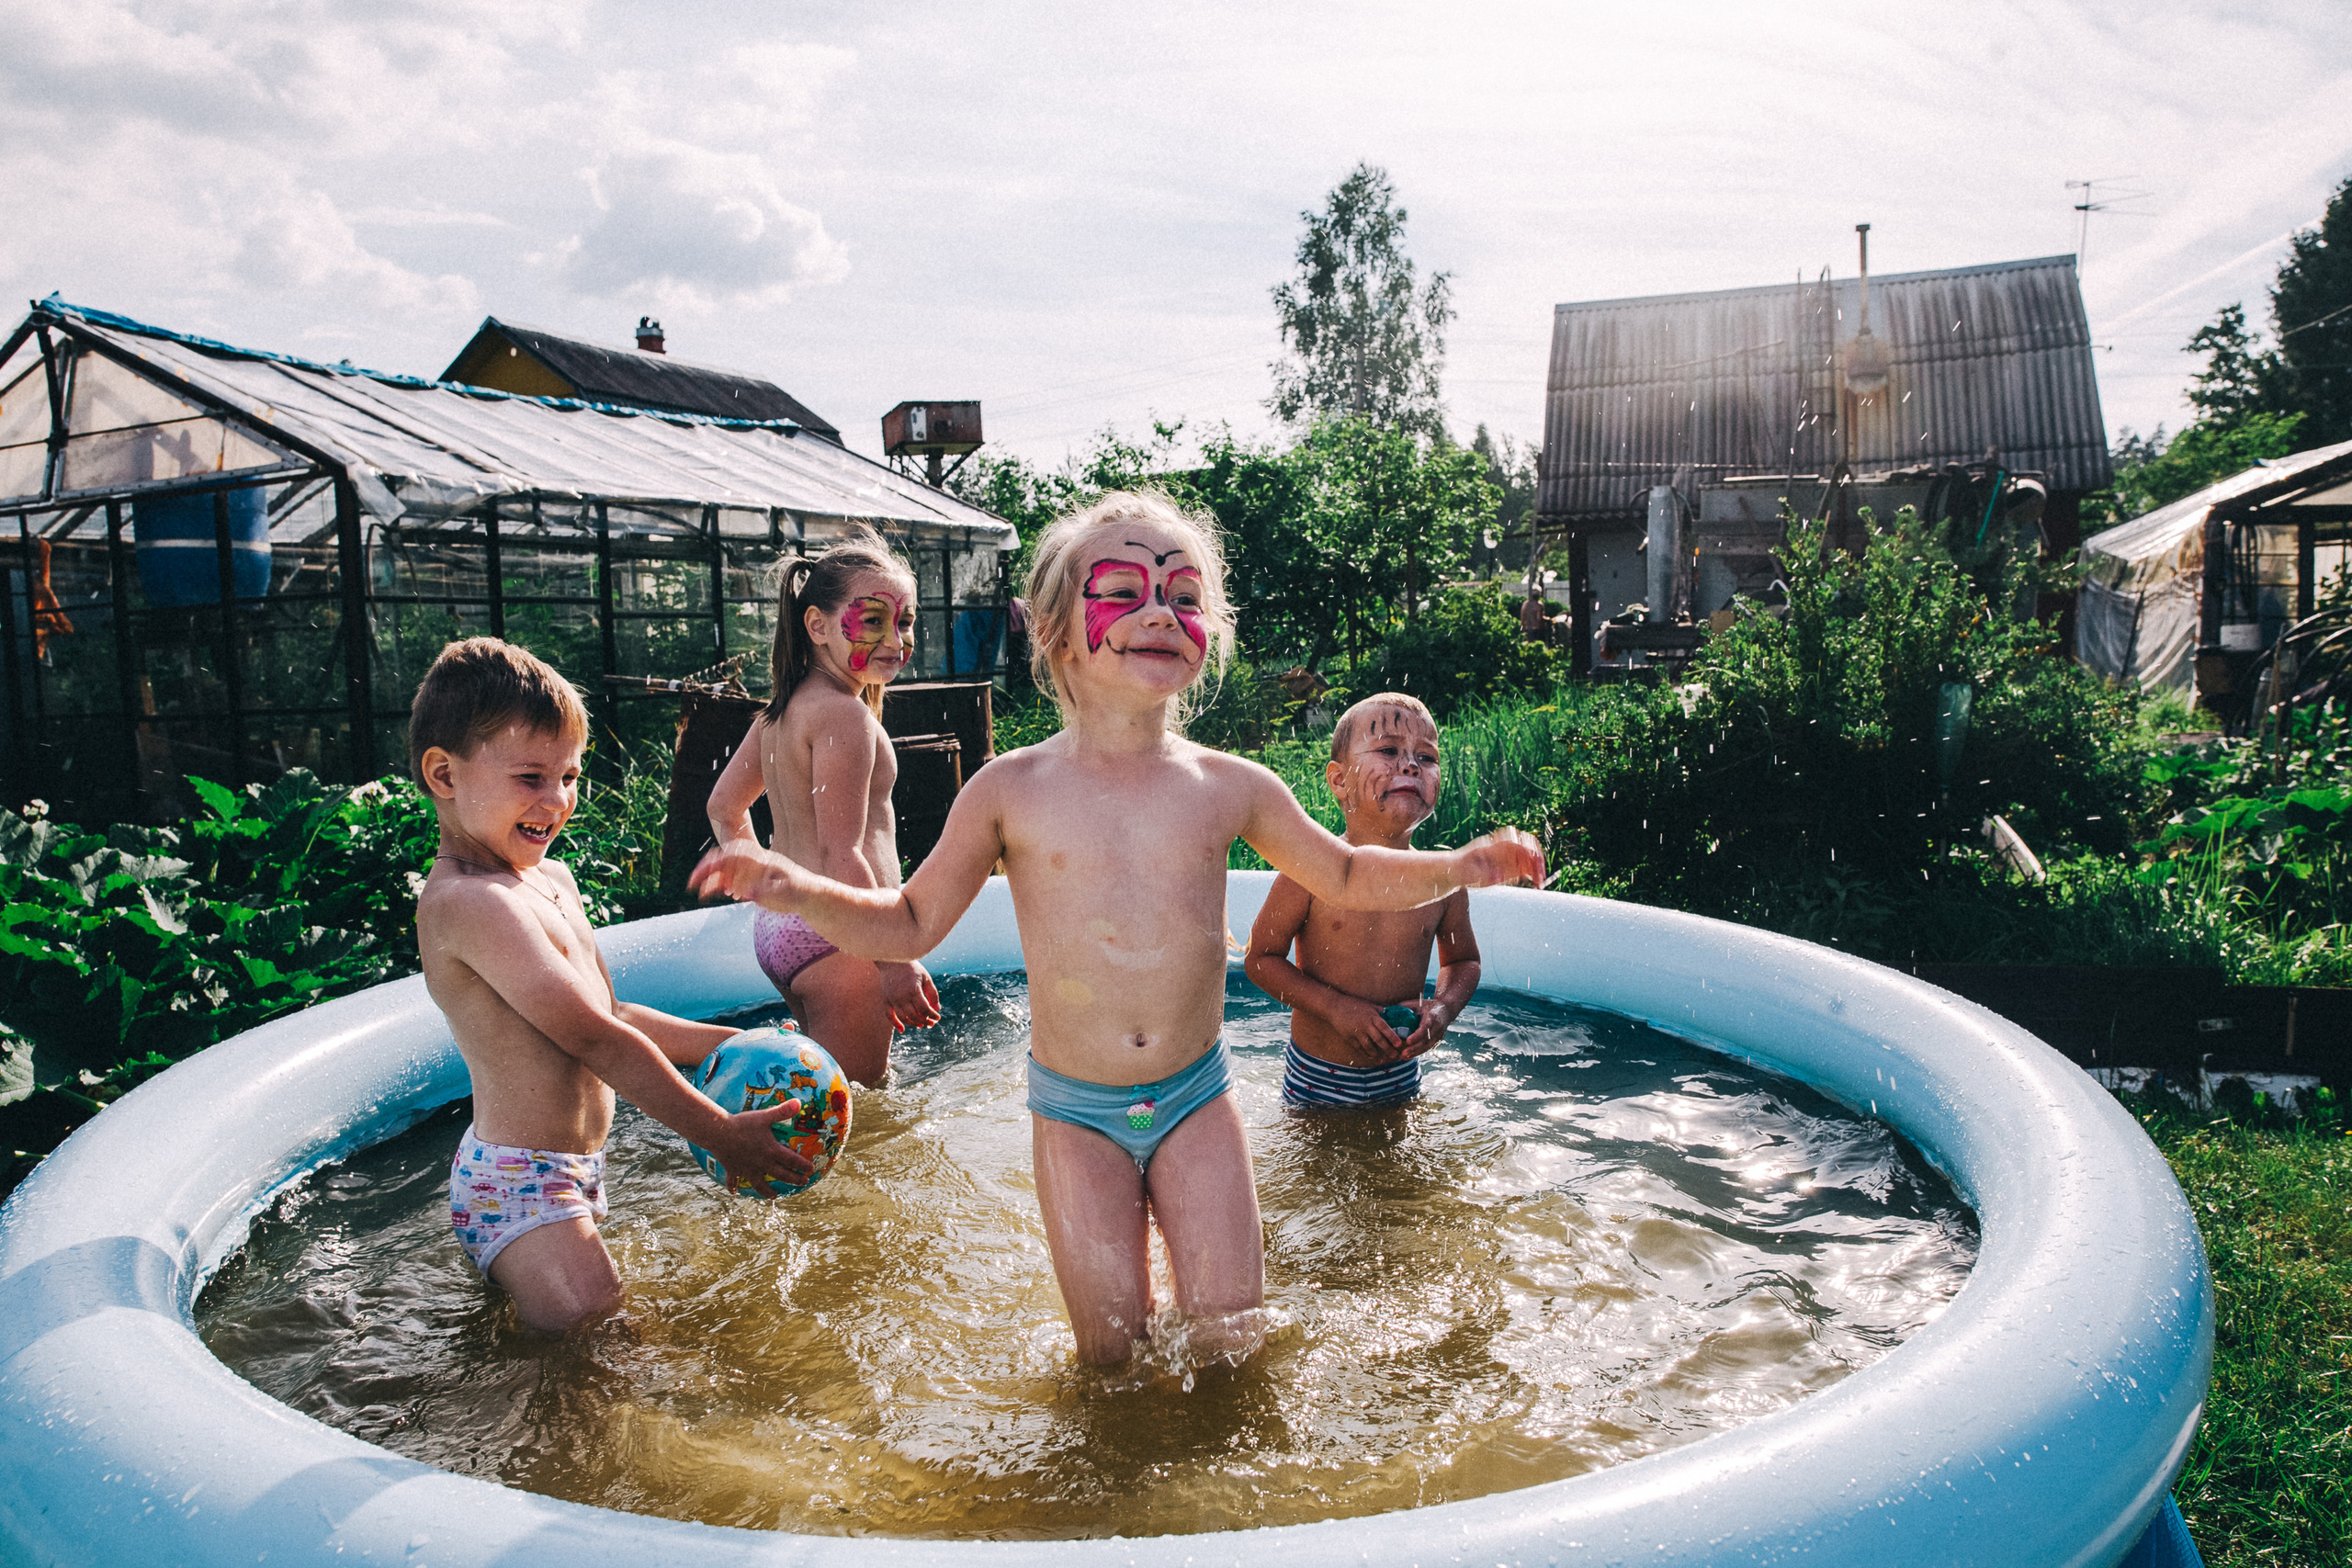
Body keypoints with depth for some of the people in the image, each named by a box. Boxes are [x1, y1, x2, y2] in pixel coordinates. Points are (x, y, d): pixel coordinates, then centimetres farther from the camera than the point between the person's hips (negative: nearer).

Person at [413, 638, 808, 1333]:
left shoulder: (551, 878, 11)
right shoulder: (470, 903, -22)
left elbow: (607, 1013, 18)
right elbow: (592, 1039, -24)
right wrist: (722, 1134, -21)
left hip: (573, 1171, 10)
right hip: (517, 1186, -10)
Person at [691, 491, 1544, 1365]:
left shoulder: (1227, 788, -4)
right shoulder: (1013, 790, -9)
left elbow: (1344, 877, 11)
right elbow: (910, 925, 0)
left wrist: (1457, 867, -4)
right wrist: (798, 892, -17)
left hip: (1195, 1097, 1)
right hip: (1074, 1111, -1)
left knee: (1232, 1336, 4)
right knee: (1111, 1349, 5)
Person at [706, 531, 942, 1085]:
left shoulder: (781, 710, 11)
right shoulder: (846, 713, -18)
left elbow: (724, 807, 21)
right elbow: (841, 855, -22)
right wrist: (894, 962, -19)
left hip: (778, 930, 10)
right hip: (833, 938, -10)